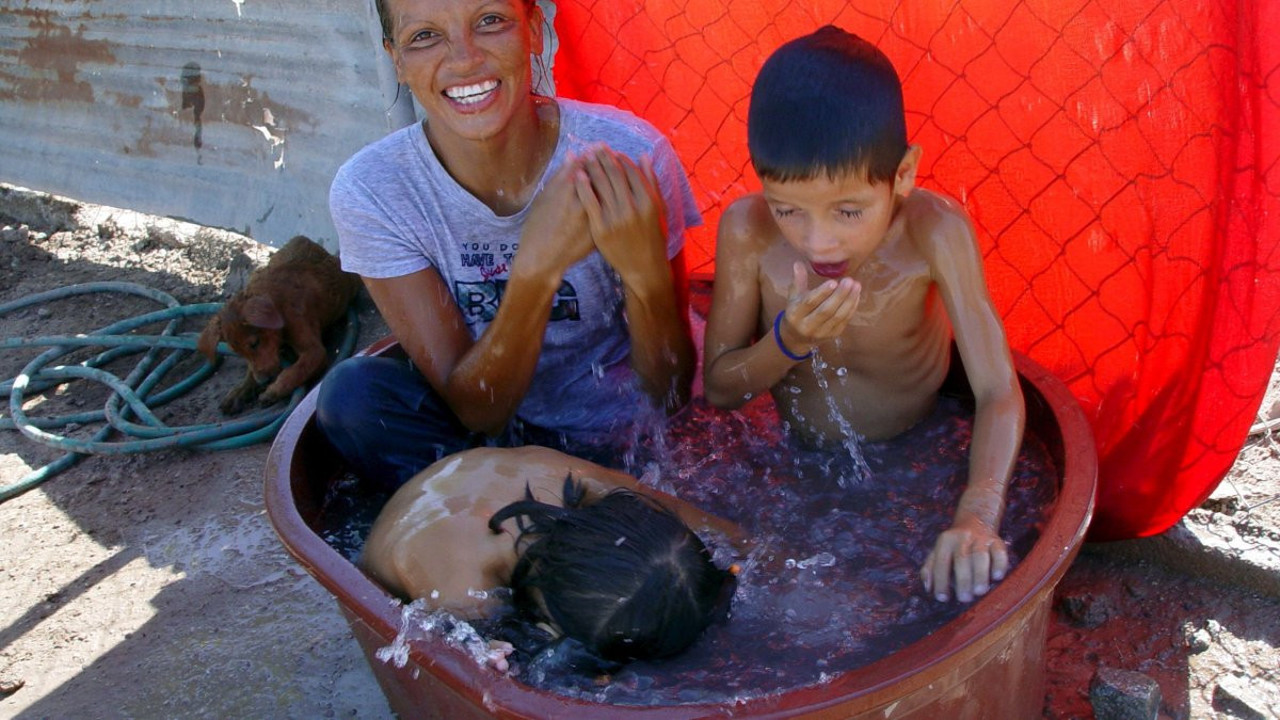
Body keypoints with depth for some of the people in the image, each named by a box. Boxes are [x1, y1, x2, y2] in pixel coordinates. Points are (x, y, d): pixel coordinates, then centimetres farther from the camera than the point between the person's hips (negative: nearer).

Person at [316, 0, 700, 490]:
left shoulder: (627, 157, -19)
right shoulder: (370, 190, -16)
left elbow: (671, 395, -13)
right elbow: (476, 410, -18)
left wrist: (645, 269, -33)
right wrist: (535, 271, -35)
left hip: (627, 449, -1)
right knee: (353, 393, -23)